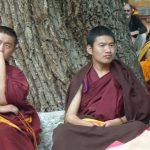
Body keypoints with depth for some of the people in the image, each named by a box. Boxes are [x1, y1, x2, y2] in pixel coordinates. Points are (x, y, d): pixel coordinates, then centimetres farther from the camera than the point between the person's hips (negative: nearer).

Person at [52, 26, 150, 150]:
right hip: (85, 130, -1)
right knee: (63, 133, -33)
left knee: (138, 129, -32)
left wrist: (119, 121, -12)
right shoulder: (81, 78, 8)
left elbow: (140, 109, 7)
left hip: (117, 130, 1)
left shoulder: (124, 74, 9)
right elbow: (70, 116, 2)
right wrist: (87, 124, -20)